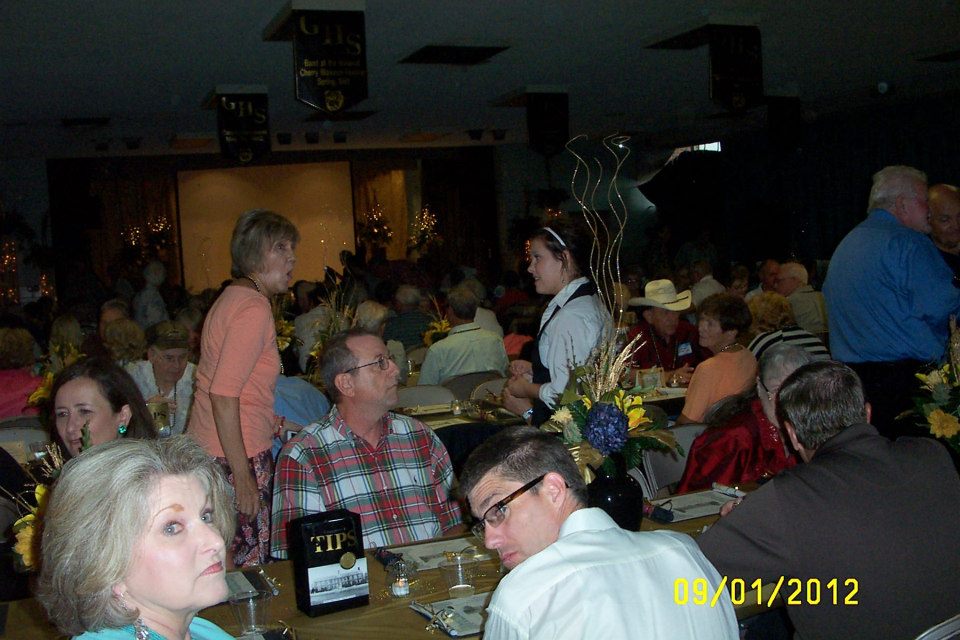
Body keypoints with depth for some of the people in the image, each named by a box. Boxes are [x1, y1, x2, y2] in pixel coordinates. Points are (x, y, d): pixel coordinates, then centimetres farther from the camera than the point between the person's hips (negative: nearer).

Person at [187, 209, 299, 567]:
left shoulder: (234, 297, 14)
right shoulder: (254, 308, -17)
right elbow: (223, 395, -23)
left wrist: (274, 423, 22)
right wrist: (244, 476, -21)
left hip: (208, 450, 10)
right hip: (235, 459, -10)